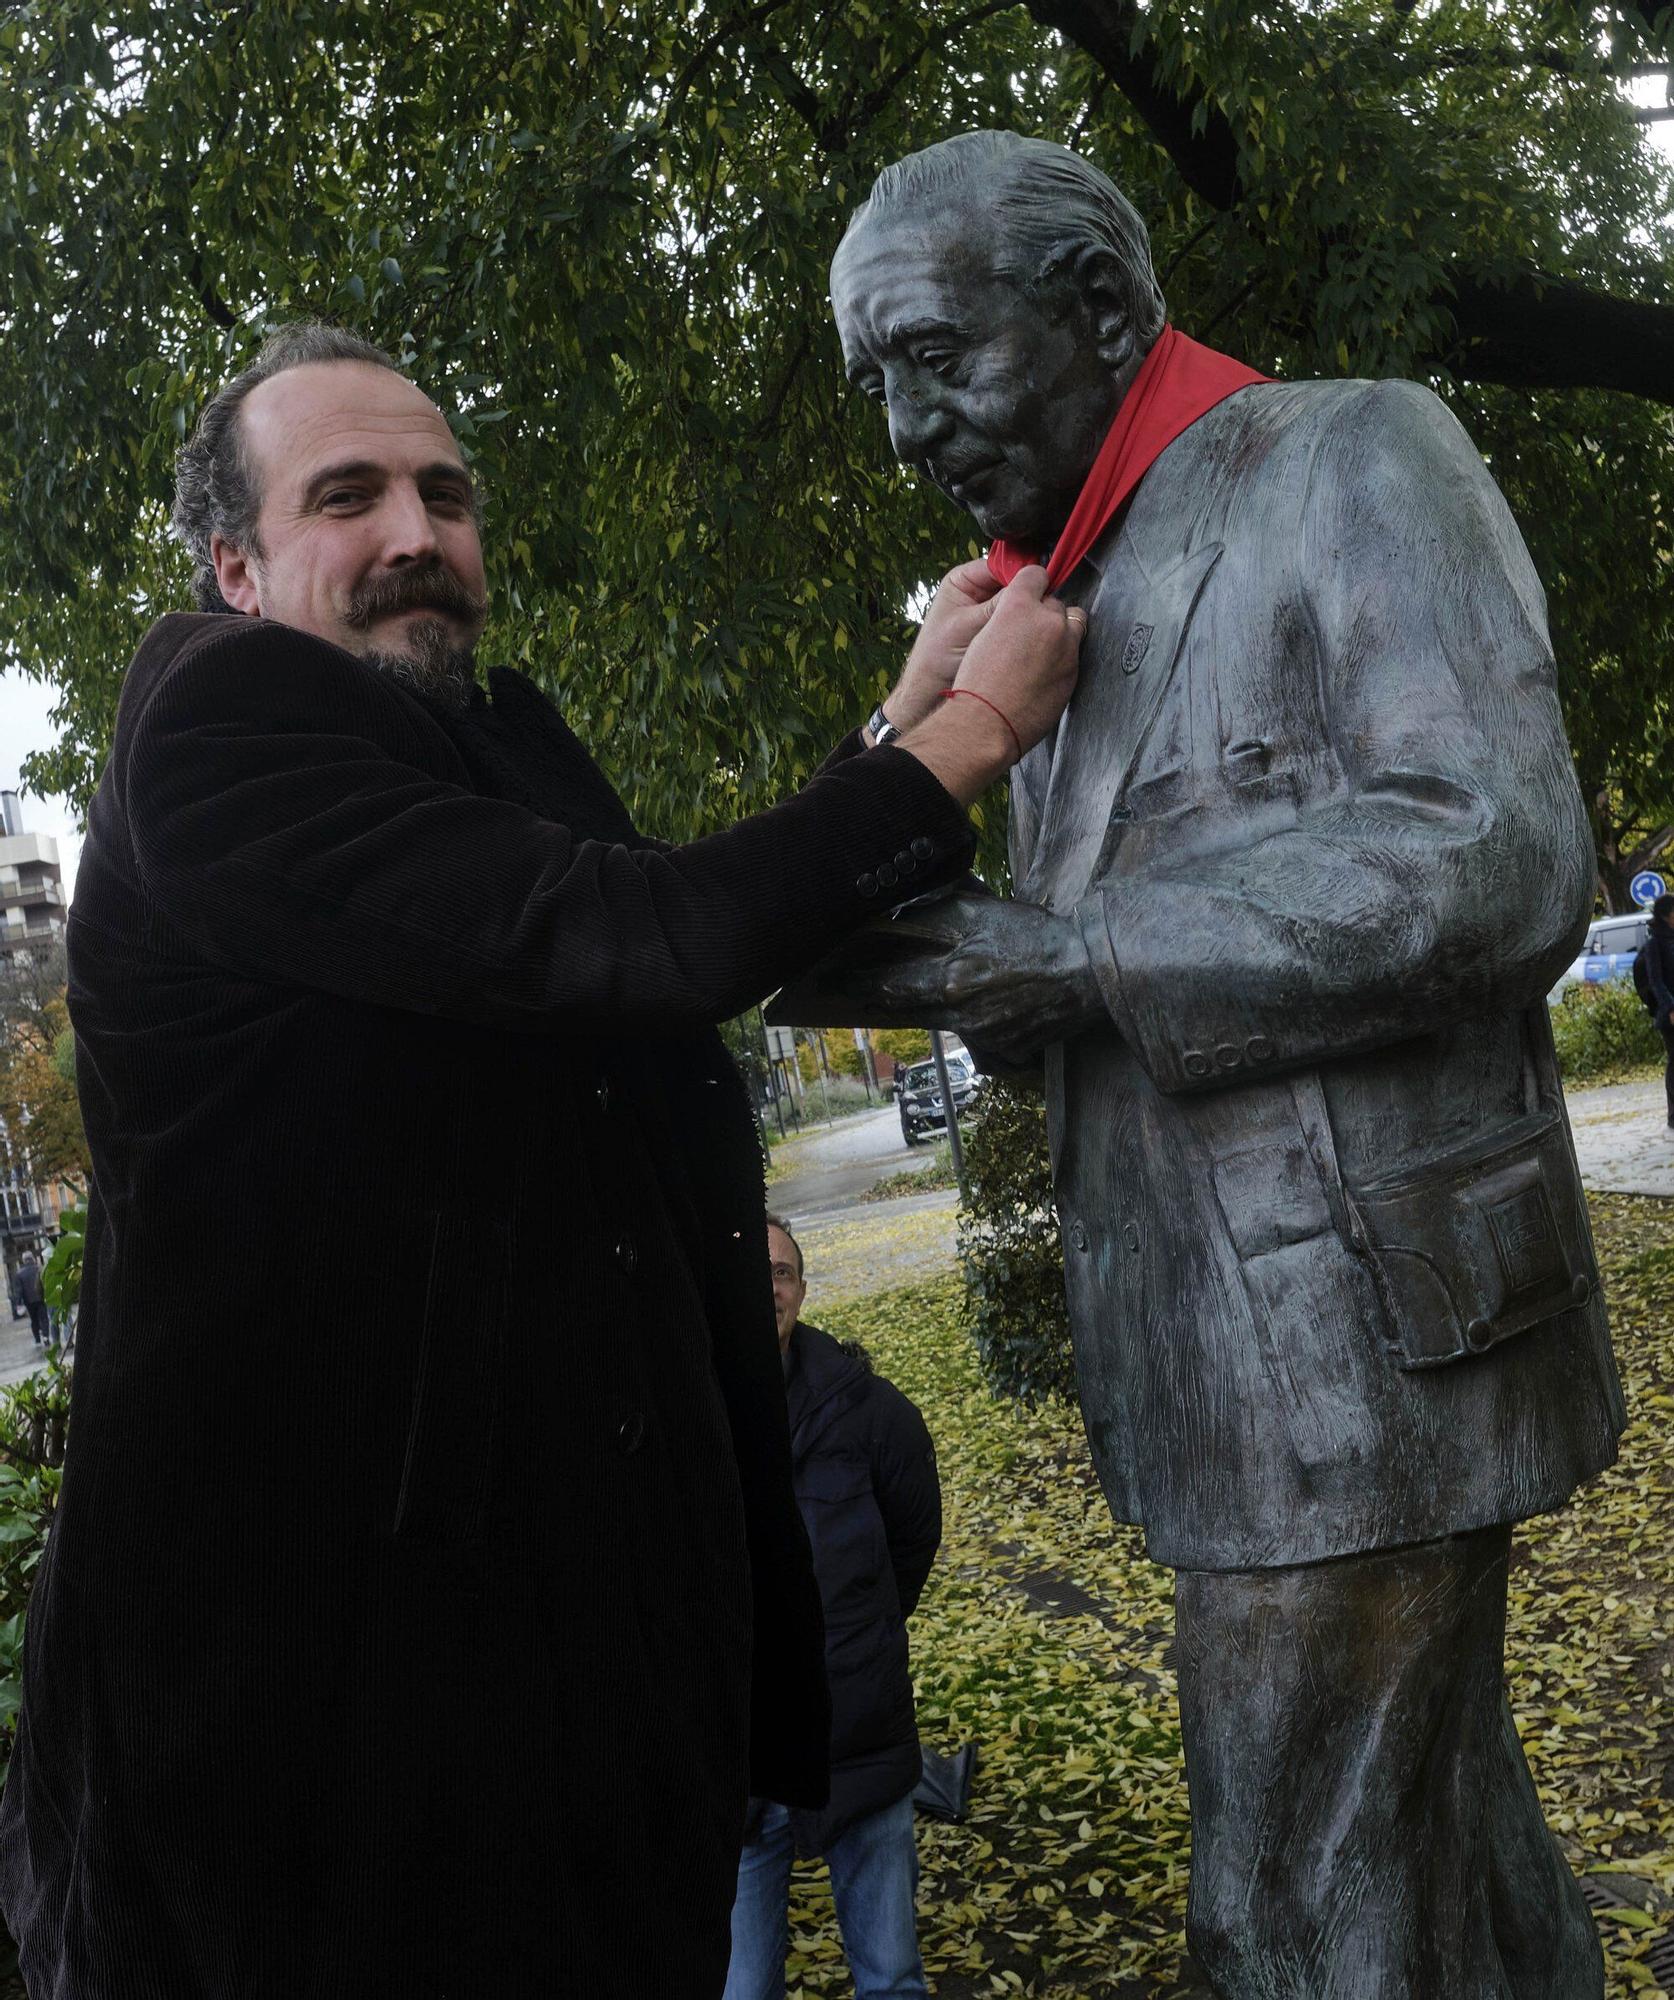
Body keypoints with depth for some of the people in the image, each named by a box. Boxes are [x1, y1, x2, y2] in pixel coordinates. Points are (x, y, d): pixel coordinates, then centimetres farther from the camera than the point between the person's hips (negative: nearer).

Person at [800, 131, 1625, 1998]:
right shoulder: (1067, 614, 17)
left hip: (1357, 1339, -8)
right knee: (1431, 1831, 17)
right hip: (1225, 1355, 8)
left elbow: (1498, 866, -19)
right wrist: (958, 969, -2)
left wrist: (1064, 955, -20)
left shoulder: (1350, 460, -6)